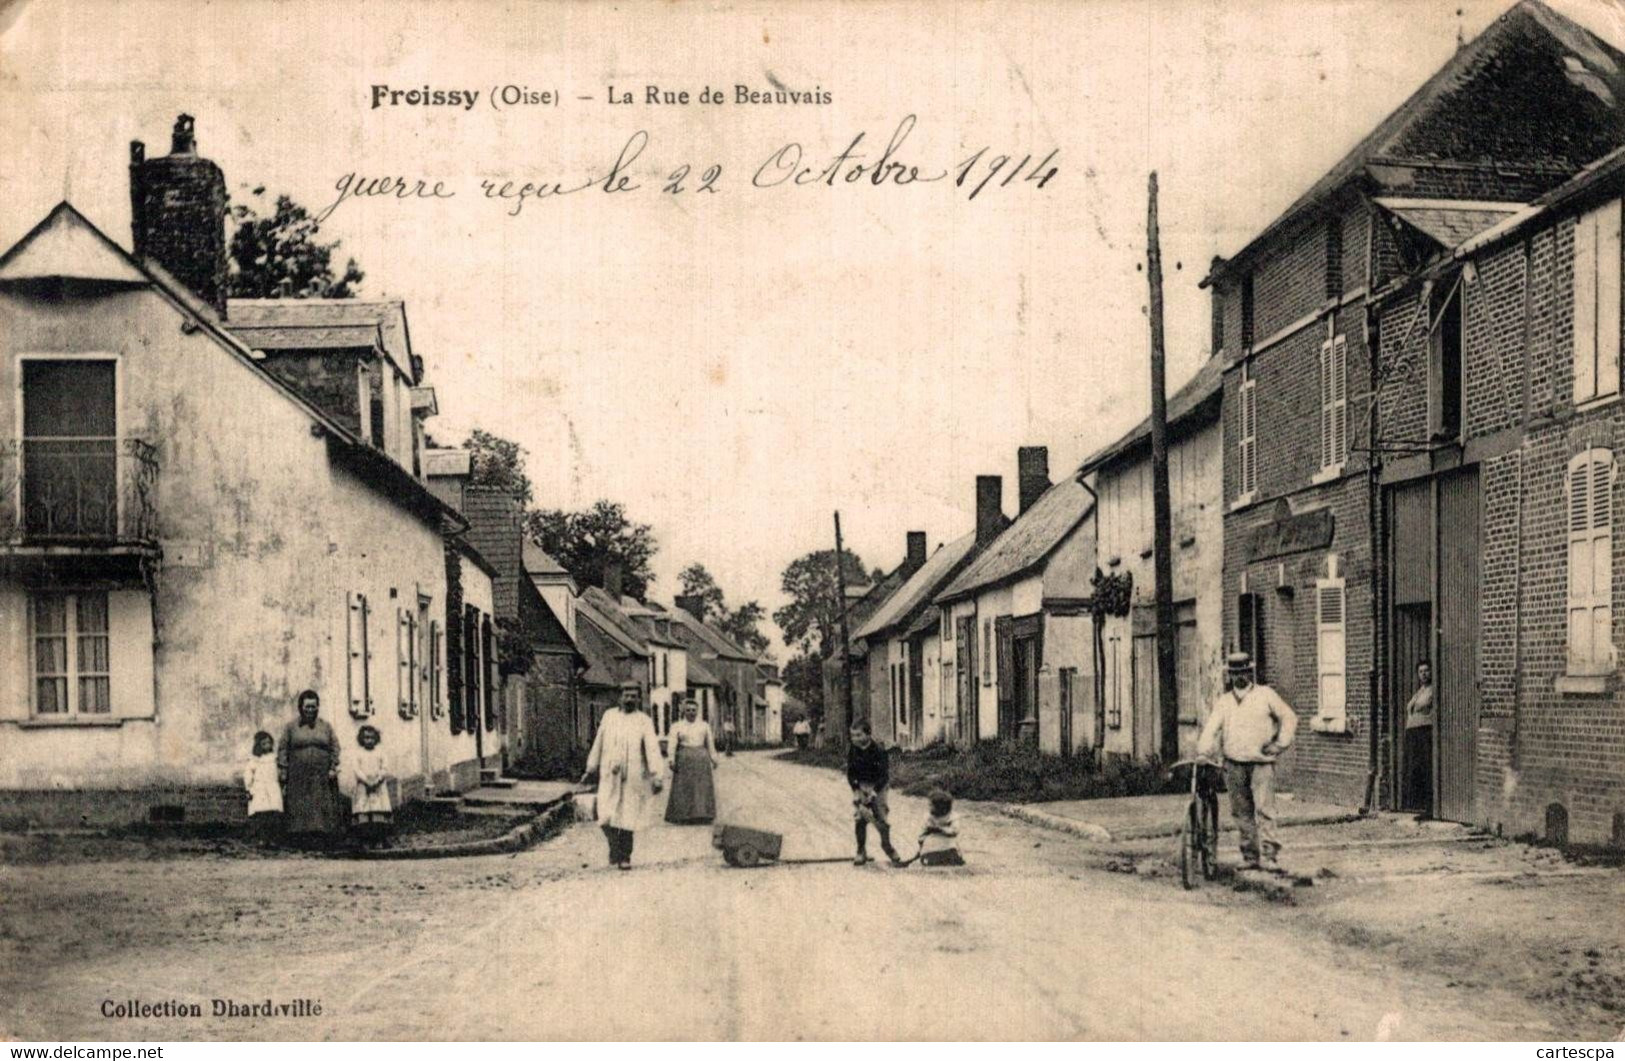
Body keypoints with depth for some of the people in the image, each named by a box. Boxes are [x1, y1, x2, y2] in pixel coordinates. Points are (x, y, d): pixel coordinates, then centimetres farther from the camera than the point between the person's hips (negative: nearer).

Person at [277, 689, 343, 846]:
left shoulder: (326, 727, 12)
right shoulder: (291, 727, 7)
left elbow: (335, 747, 10)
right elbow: (283, 749, 5)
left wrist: (333, 768, -1)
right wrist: (282, 770, -2)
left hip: (321, 776, 1)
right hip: (298, 775, -1)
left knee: (322, 806, -5)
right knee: (300, 807, -5)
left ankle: (321, 835, -5)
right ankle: (301, 836, -5)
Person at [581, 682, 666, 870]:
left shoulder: (644, 721, 0)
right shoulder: (609, 716, 8)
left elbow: (652, 748, -10)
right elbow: (598, 743, 14)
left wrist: (656, 775, -21)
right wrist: (591, 769, 14)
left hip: (633, 776, -1)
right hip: (609, 775, 1)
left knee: (628, 817, 1)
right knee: (607, 816, -10)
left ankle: (625, 857, 14)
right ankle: (614, 847, 14)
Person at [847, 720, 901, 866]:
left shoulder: (878, 749, -20)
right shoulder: (852, 749, -8)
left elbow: (884, 775, -18)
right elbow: (850, 773, -1)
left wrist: (873, 792, -26)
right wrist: (856, 791, -12)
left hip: (877, 786, -3)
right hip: (860, 786, 3)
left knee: (881, 818, -6)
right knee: (859, 819, -7)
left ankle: (887, 846, 16)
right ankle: (861, 852, 3)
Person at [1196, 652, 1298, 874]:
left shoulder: (1265, 695, 5)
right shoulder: (1223, 701, 11)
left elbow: (1288, 717, 10)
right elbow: (1211, 728, 0)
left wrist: (1280, 744, 0)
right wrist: (1203, 752, -14)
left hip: (1261, 764, -3)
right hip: (1233, 764, 3)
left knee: (1264, 810, -13)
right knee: (1241, 812, 7)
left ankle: (1268, 856, -14)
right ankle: (1250, 856, 15)